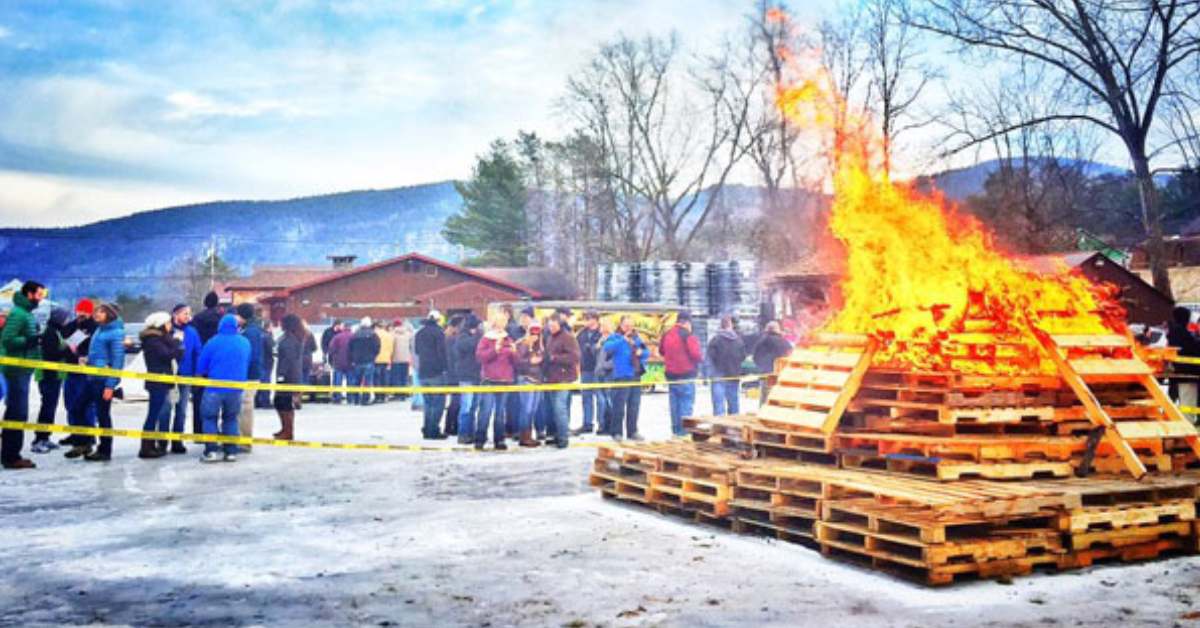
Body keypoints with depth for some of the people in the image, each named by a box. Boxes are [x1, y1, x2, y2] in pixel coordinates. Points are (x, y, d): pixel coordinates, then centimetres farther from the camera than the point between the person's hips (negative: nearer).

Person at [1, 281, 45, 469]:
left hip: (22, 371, 10)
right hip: (18, 370, -10)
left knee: (16, 412, 14)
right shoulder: (18, 313, -14)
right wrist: (29, 341, -20)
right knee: (17, 413, -6)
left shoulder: (27, 313, 15)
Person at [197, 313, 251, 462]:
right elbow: (247, 366, 10)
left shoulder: (213, 342, -8)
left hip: (215, 388, -3)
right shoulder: (245, 343, 1)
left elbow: (201, 368, -1)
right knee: (231, 419, 14)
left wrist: (204, 377, 20)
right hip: (236, 389, 3)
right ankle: (231, 451, 10)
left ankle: (211, 451, -1)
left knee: (210, 418, 8)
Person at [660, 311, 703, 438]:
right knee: (686, 403, -3)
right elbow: (696, 354, -19)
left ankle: (675, 430, 18)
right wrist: (702, 358, 1)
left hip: (671, 374, 7)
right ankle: (684, 431, -4)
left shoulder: (667, 334, 7)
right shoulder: (687, 335, -15)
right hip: (686, 374, -7)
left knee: (674, 403, 13)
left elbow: (661, 350, 20)